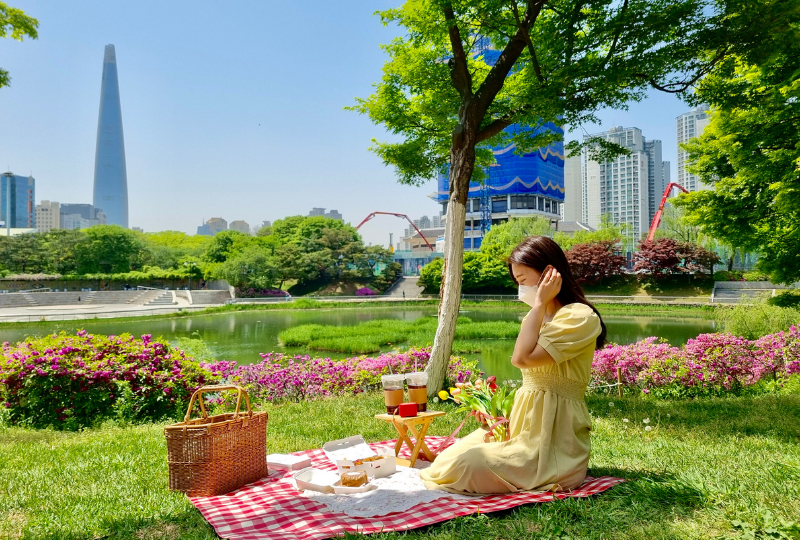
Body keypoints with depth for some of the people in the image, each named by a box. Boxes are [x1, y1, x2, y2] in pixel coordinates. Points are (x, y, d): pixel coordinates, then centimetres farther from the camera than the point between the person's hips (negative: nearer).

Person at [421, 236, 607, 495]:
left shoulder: (579, 317, -14)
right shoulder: (538, 317, 16)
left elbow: (523, 358, -25)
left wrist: (539, 303, -16)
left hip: (553, 441, -8)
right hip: (526, 427, 8)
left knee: (469, 465, -25)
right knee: (449, 458, -3)